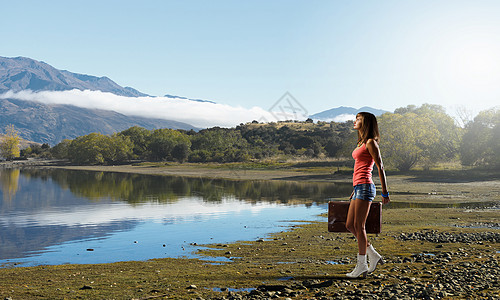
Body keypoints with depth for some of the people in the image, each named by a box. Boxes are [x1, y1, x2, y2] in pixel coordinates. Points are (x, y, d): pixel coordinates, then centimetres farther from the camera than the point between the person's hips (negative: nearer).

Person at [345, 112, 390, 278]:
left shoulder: (370, 143, -8)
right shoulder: (361, 143, 20)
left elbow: (380, 168, -10)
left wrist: (385, 193, -12)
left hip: (365, 187, -9)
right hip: (358, 188, 9)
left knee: (358, 226, -5)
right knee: (350, 225, 9)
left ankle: (361, 264, 4)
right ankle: (373, 255, 17)